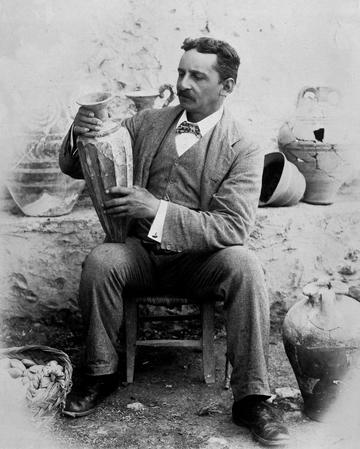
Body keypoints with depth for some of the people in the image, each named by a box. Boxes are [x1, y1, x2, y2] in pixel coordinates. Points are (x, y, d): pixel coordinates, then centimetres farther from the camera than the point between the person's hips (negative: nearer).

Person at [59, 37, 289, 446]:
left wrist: (158, 209, -28)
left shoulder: (242, 151, -5)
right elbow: (74, 168, 8)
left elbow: (234, 228, -17)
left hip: (199, 260, -2)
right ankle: (100, 374, -6)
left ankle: (250, 399, -19)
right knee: (100, 261, -28)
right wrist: (79, 137, -17)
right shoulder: (147, 123, 6)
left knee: (244, 266, -31)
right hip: (141, 252, 2)